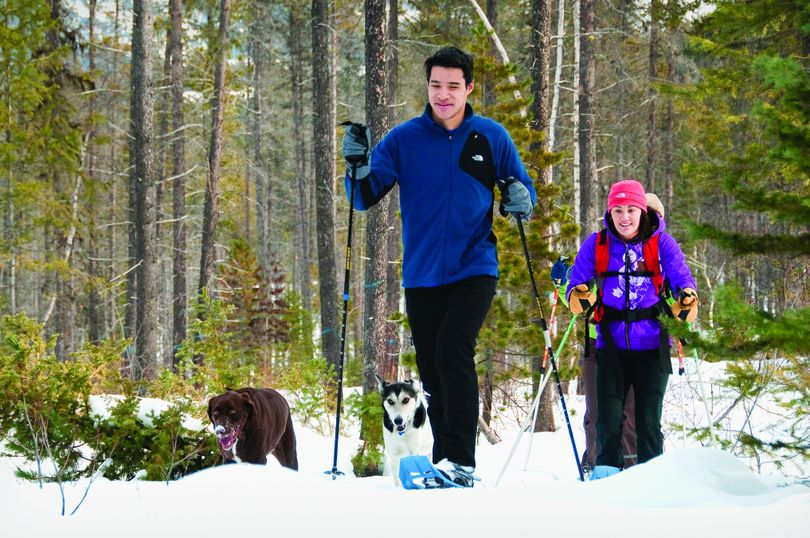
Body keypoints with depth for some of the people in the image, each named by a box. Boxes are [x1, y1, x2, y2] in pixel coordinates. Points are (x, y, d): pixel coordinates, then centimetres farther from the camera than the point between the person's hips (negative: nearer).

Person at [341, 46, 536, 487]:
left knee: (453, 350, -22)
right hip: (422, 274, 3)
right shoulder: (403, 139, 2)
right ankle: (444, 463, 19)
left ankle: (460, 461, -22)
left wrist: (520, 198, -12)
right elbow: (365, 198, 2)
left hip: (474, 269, -2)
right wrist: (358, 166, -18)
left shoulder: (491, 137, 2)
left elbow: (520, 186, 12)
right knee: (431, 371, 6)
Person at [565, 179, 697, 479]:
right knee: (608, 417, -2)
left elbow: (682, 280, -5)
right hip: (611, 345, 1)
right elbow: (576, 284, 2)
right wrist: (580, 297, -22)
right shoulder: (596, 245, 3)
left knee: (648, 419, 0)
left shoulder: (661, 243, -1)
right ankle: (606, 470, 14)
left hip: (652, 345, -1)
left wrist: (686, 299, -28)